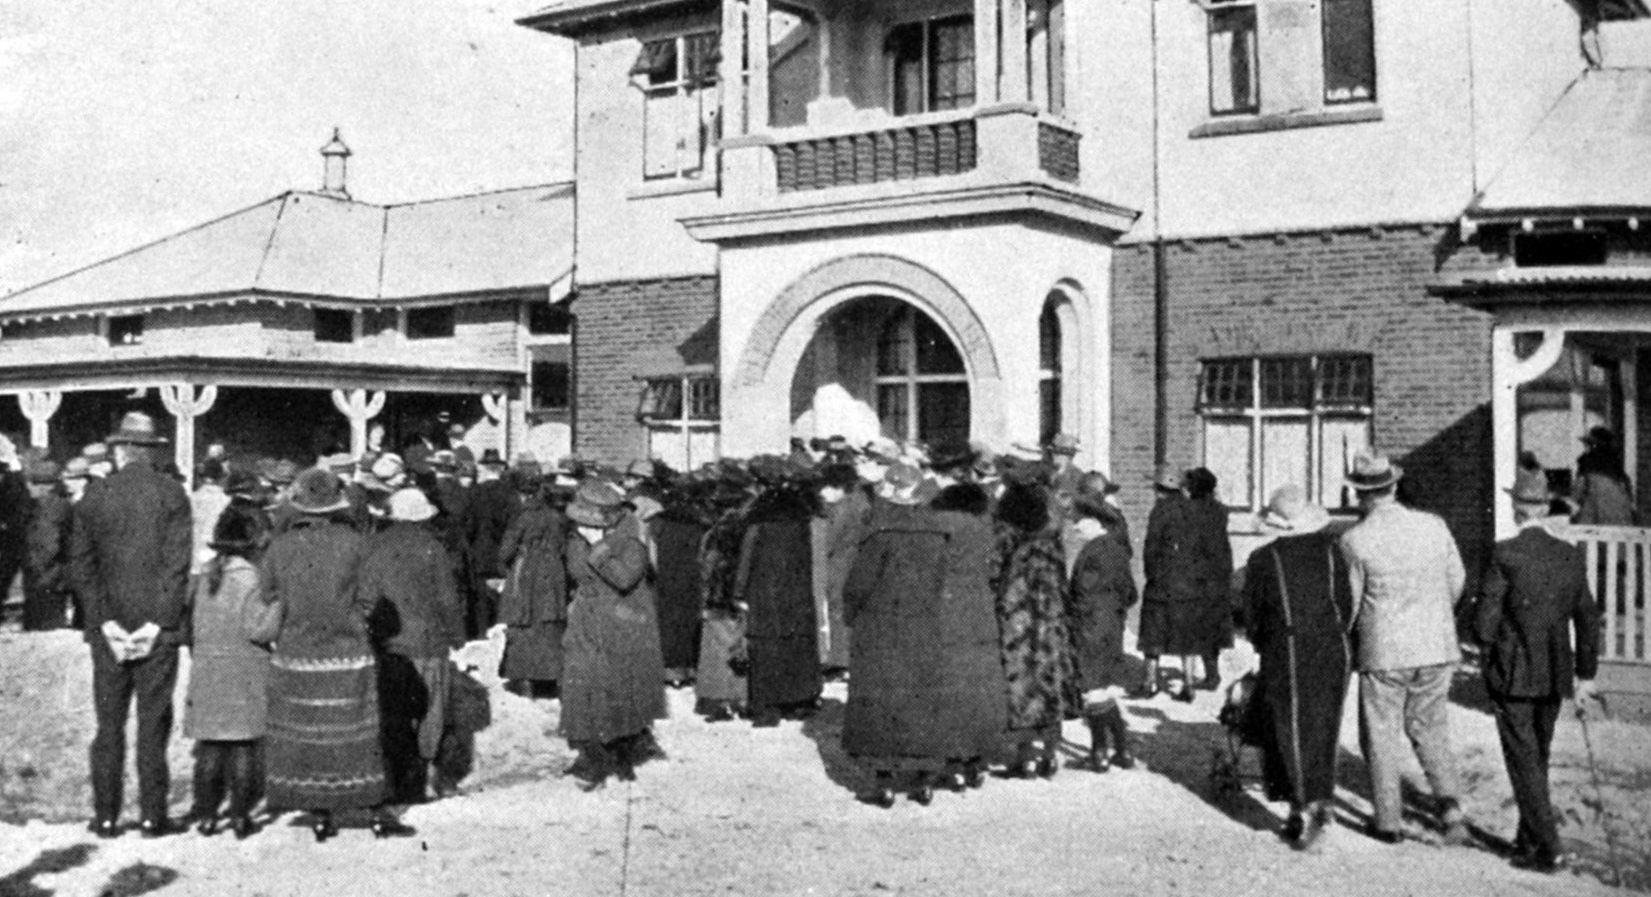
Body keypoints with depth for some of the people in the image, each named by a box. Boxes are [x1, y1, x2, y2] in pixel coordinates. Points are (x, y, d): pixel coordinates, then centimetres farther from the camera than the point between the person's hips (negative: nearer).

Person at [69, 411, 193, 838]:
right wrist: (158, 622, -8)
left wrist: (105, 622, -2)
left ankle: (106, 816, 13)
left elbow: (82, 564, 0)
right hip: (156, 625, -2)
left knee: (109, 723, 9)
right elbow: (178, 563, -10)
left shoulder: (93, 495, 3)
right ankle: (152, 815, 6)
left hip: (108, 626, 2)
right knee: (153, 723, 3)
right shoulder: (172, 494, -3)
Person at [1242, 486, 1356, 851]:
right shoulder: (1331, 551, 2)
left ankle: (1304, 809, -4)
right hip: (1333, 651, 3)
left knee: (1291, 731, 3)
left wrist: (1263, 647, 18)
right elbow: (1347, 604, 5)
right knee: (1323, 728, 15)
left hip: (1287, 655, -3)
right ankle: (1321, 801, 21)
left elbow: (1252, 615, 2)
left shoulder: (1263, 560, -4)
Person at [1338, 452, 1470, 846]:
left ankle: (1389, 821, 16)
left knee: (1382, 735, 10)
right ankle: (1450, 803, 2)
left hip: (1384, 652, -4)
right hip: (1438, 649, 4)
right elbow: (1456, 581, 10)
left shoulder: (1355, 540, -13)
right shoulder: (1434, 526, -1)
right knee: (1429, 728, 18)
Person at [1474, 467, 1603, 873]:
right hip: (1554, 677, 5)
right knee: (1538, 756, 19)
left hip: (1511, 676, -5)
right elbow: (1588, 620, 5)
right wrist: (1585, 675, 13)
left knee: (1524, 761, 3)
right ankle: (1530, 838, 29)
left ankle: (1547, 847, 3)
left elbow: (1484, 623, -16)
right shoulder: (1571, 556, 0)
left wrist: (1489, 645, 7)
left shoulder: (1505, 554, -16)